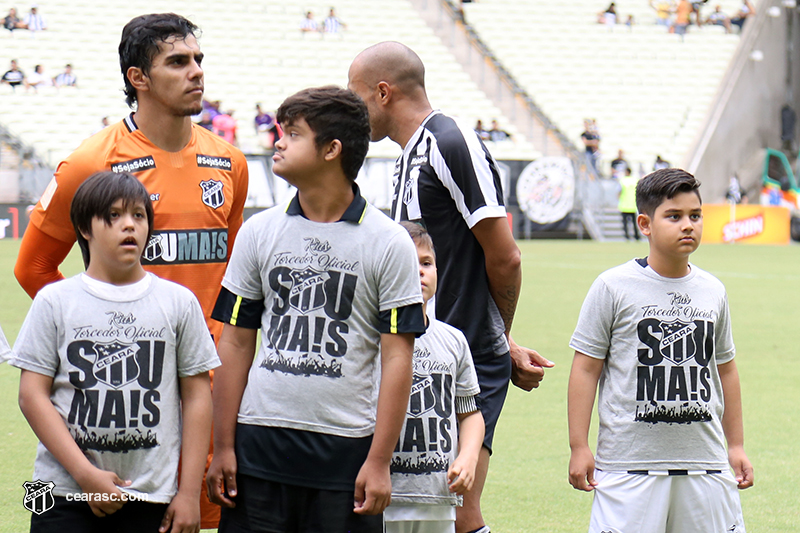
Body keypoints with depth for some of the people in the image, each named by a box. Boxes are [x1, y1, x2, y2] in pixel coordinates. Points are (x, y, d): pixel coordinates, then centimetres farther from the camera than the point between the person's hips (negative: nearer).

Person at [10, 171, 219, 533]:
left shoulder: (179, 302, 7)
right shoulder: (54, 302, 4)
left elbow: (197, 396, 8)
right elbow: (32, 394, -1)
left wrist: (189, 492, 2)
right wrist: (85, 474, -10)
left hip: (150, 500, 1)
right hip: (65, 496, -1)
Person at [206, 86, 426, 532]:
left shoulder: (389, 243, -2)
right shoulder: (259, 232, 8)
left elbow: (397, 357, -3)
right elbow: (236, 343, 10)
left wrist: (379, 461, -9)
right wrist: (223, 446, 5)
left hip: (347, 451, -3)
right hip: (260, 445, 3)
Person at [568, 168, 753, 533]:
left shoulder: (713, 291, 10)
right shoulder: (614, 287, -4)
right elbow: (586, 368, -2)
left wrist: (736, 445, 20)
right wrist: (579, 447, -5)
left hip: (705, 461, 4)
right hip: (630, 462, -4)